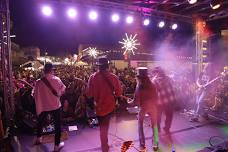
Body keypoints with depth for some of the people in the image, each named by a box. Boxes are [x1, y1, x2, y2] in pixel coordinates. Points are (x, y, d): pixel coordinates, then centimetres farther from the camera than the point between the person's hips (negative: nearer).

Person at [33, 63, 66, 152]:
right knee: (57, 124, 11)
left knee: (40, 122, 27)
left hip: (43, 106, 2)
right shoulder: (57, 80, -16)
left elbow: (36, 95, -9)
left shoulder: (39, 82, -15)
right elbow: (62, 91, -4)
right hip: (55, 105, -2)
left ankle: (38, 139, 48)